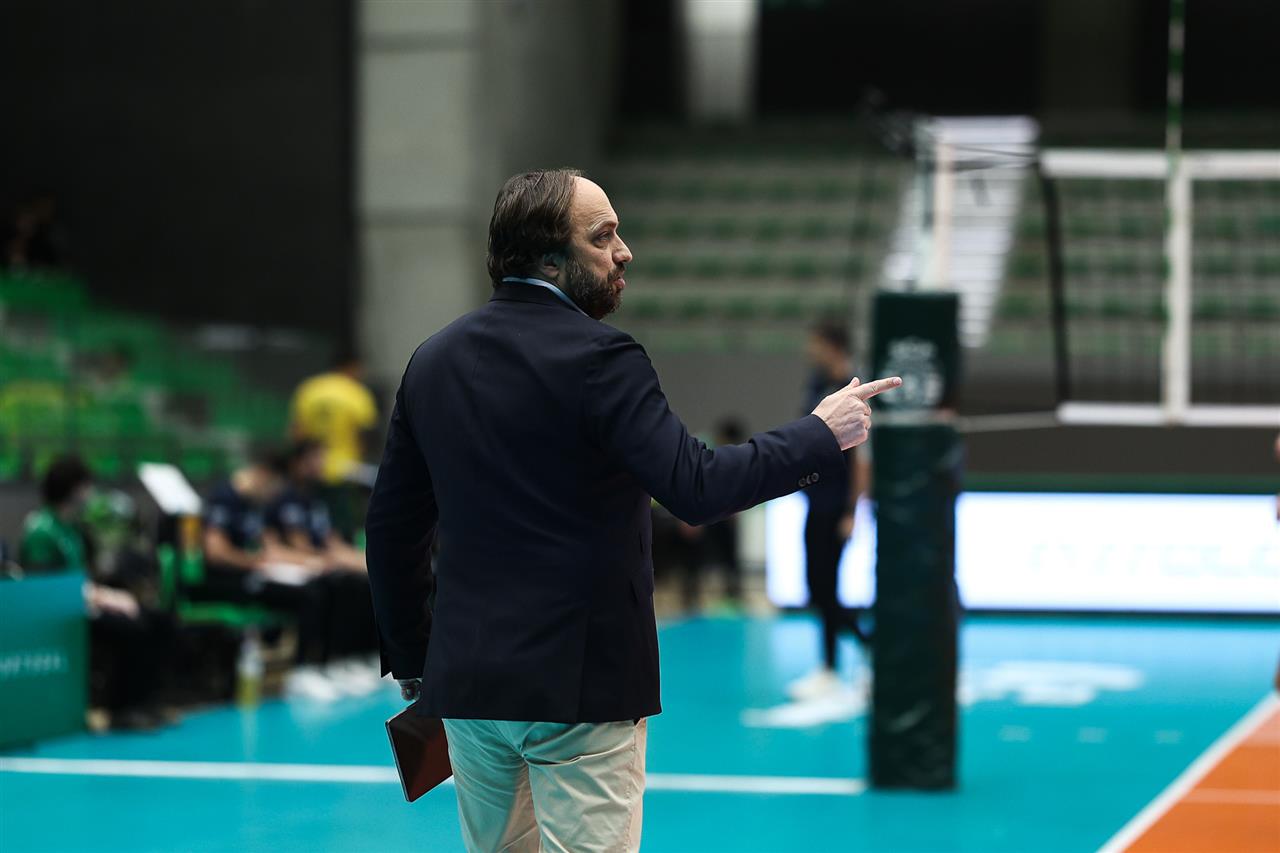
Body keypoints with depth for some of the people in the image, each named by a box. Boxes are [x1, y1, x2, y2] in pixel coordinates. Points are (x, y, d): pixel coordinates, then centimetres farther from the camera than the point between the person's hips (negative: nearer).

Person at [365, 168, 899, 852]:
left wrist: (411, 660, 21)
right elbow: (695, 488, -22)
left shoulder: (433, 360, 8)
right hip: (579, 680, -7)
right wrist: (819, 435, -10)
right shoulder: (596, 357, -13)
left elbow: (392, 524, 12)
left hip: (467, 678, 7)